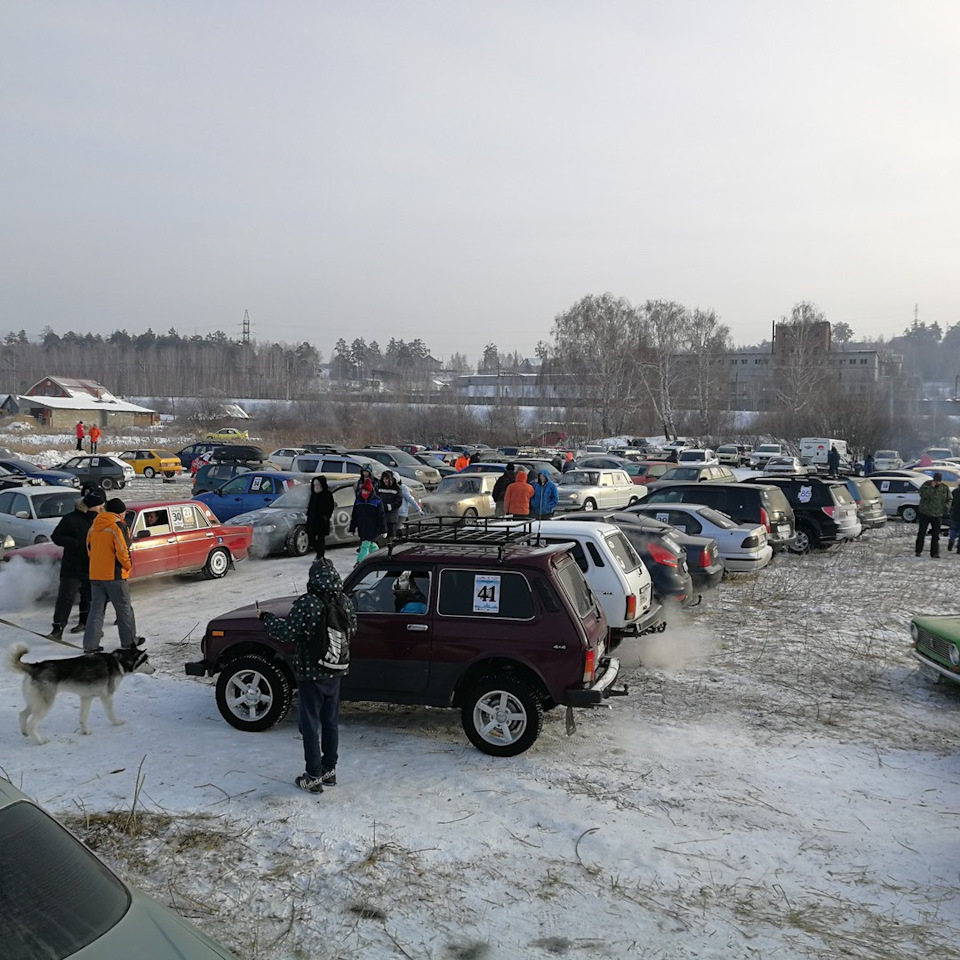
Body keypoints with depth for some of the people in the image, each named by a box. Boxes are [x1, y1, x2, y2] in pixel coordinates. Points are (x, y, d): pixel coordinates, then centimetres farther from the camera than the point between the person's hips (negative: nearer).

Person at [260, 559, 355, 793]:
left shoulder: (307, 603, -20)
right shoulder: (344, 602, -2)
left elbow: (286, 633, -18)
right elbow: (352, 629, 11)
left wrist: (266, 618, -2)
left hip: (311, 675, -6)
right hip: (335, 673, 6)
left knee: (311, 725, 5)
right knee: (331, 722, 17)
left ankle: (313, 777, 11)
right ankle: (329, 770, 27)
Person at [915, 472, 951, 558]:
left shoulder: (945, 488, 1)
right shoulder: (927, 484, -5)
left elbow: (949, 499, 8)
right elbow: (922, 495, -18)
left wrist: (947, 506, -11)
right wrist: (931, 487, -27)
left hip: (937, 515, 1)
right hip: (925, 513, -1)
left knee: (936, 535, 1)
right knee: (921, 533, 4)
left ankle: (935, 553, 7)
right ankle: (918, 551, 14)